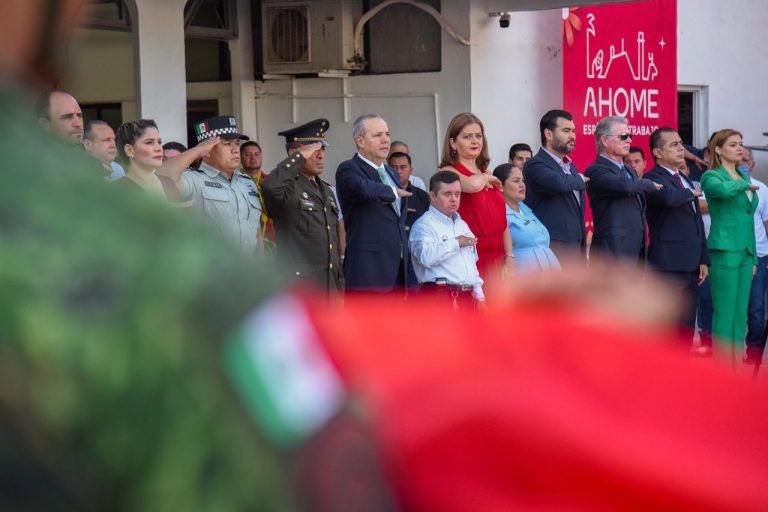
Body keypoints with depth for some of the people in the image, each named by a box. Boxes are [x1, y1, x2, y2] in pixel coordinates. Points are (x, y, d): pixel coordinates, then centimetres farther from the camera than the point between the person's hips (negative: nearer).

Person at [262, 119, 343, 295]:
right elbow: (270, 186, -33)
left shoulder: (326, 191, 20)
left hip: (329, 288, 8)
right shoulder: (288, 187, -6)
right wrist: (300, 156, -19)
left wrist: (340, 284, 21)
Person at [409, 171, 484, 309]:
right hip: (441, 294, -8)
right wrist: (456, 243, -14)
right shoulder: (424, 225, -6)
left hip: (467, 295, 8)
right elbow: (426, 256, -26)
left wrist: (479, 294, 20)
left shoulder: (462, 225, 23)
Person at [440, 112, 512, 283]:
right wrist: (486, 177, -3)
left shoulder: (486, 173, 17)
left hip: (495, 260, 6)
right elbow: (473, 185, -26)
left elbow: (502, 221, 17)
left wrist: (509, 259, 9)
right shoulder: (449, 172, -2)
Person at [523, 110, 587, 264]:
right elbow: (559, 183, -30)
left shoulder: (571, 166, 20)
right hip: (552, 251, -9)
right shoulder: (535, 165, -9)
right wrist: (580, 179, -7)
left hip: (575, 251, 9)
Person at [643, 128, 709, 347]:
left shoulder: (685, 180, 19)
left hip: (691, 265, 9)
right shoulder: (653, 179, -9)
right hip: (669, 265, -9)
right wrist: (690, 194, -10)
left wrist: (703, 259, 17)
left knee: (687, 327, 12)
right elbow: (669, 197, -32)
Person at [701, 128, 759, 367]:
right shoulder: (711, 176, -5)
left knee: (740, 315, 8)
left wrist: (753, 258, 18)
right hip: (724, 251, -7)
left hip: (745, 251, 7)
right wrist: (743, 185, -11)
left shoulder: (743, 179, 18)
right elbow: (722, 189, -31)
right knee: (725, 314, -7)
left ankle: (736, 365, 13)